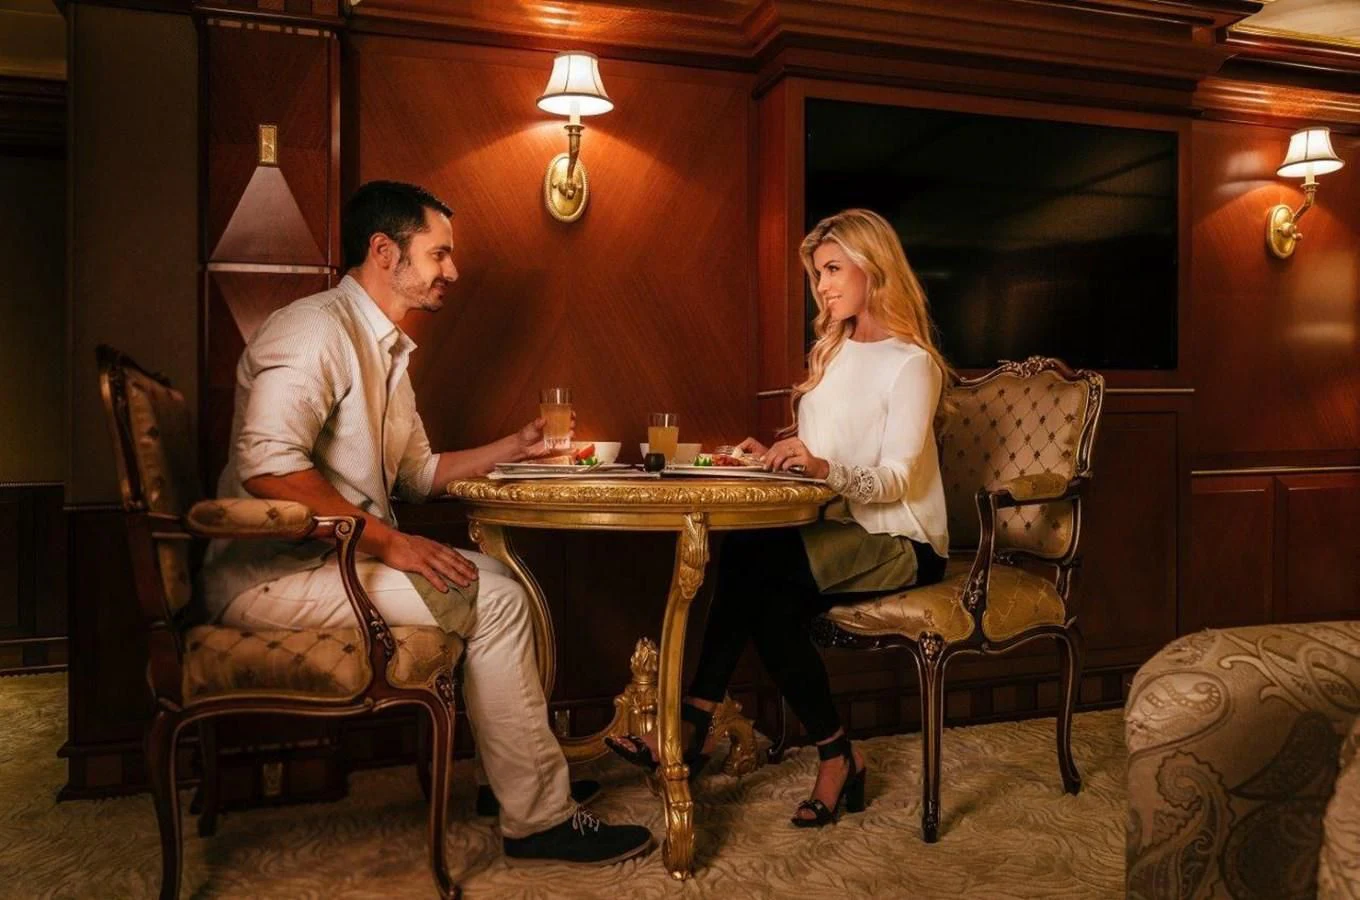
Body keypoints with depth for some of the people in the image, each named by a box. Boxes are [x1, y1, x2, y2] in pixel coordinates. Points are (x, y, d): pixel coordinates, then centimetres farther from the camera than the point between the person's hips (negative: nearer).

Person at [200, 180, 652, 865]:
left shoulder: (386, 349, 17)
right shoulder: (316, 329, -14)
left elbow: (417, 474, 20)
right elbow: (268, 465, -28)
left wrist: (512, 448, 11)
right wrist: (387, 540, -25)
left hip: (343, 556, 10)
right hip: (275, 572, -10)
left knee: (508, 582, 2)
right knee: (495, 602, -19)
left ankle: (525, 767, 10)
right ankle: (539, 819, -6)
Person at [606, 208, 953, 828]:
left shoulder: (910, 363, -8)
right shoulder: (832, 352, 17)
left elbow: (897, 479, -19)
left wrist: (825, 469, -35)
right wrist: (777, 459, -3)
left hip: (900, 544, -7)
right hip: (841, 531, 7)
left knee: (749, 560, -28)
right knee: (767, 597, -24)